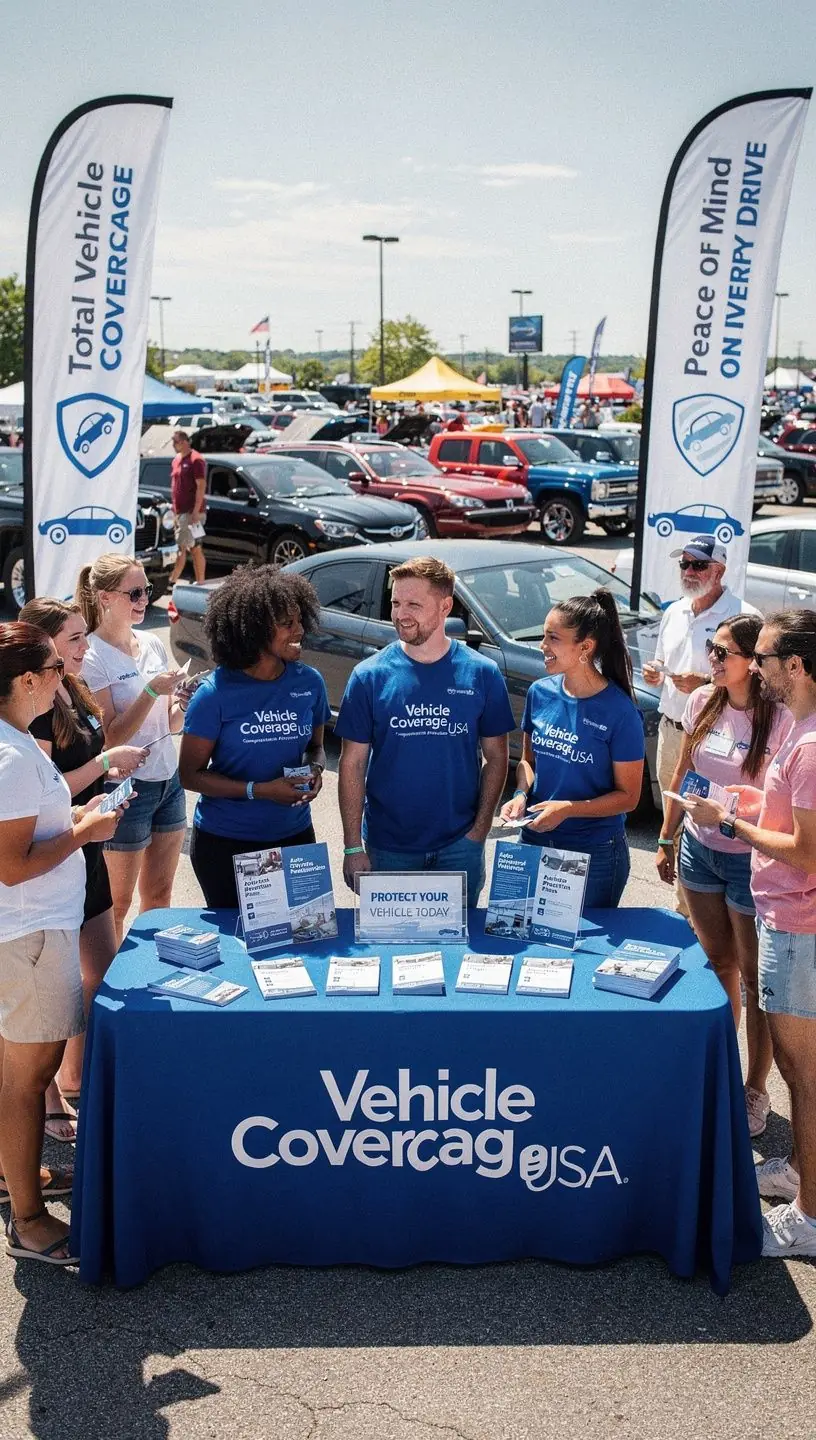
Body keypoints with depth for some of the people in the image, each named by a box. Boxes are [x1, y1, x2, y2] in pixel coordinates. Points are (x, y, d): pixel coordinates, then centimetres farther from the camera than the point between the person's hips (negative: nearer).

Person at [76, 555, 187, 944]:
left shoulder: (153, 644, 6)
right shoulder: (92, 657, -13)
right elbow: (109, 738, -16)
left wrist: (182, 703, -9)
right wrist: (151, 691, -24)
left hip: (168, 779, 6)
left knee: (159, 895, 16)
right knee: (118, 903, 6)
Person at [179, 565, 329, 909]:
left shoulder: (309, 682, -2)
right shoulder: (216, 693, -13)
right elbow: (190, 774, -10)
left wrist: (315, 770, -10)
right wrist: (259, 790, -20)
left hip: (294, 834, 3)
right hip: (224, 841, -3)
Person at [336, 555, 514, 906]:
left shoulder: (482, 674, -4)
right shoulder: (369, 676, -6)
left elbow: (495, 757, 3)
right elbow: (352, 764, -4)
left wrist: (480, 828, -7)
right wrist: (353, 847, -7)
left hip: (460, 845, 1)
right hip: (388, 847, 0)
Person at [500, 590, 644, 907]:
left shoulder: (619, 711, -16)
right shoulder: (540, 693, -2)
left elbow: (628, 796, -12)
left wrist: (567, 809, -23)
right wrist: (522, 793, -9)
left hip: (595, 853, -4)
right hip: (535, 842, 4)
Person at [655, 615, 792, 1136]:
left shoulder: (780, 720, -20)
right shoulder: (703, 703, -1)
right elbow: (682, 775, 10)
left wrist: (736, 815, -25)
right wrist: (667, 840, 13)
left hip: (749, 858, -6)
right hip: (699, 849, 6)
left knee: (755, 977, 6)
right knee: (718, 961, 20)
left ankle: (755, 1090, 20)